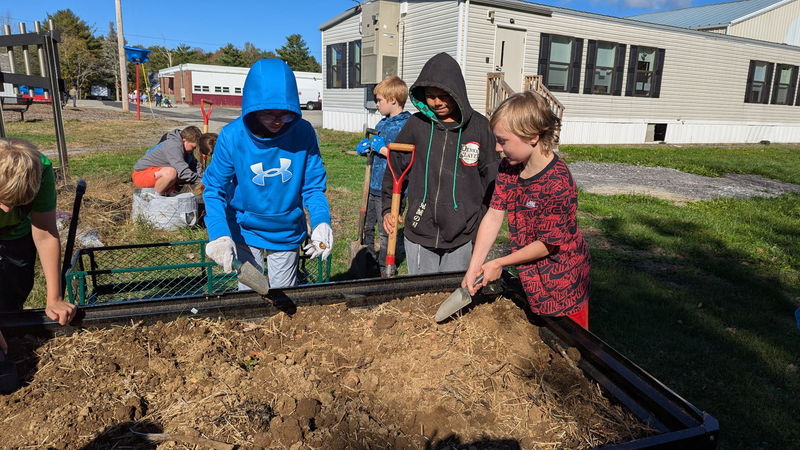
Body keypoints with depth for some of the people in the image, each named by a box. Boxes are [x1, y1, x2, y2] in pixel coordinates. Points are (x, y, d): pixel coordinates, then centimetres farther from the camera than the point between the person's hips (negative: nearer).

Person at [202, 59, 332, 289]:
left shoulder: (303, 133, -18)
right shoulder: (232, 136, -20)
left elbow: (313, 186, -11)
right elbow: (214, 189, -14)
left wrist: (321, 222, -28)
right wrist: (219, 234, -29)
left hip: (287, 233, 1)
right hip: (246, 230, -1)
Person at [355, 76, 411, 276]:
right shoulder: (382, 123, 11)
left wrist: (383, 149, -21)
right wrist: (367, 146, 4)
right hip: (375, 186, 9)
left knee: (385, 232, 5)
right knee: (367, 226, 21)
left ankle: (385, 270, 22)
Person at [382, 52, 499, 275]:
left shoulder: (478, 126, -3)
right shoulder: (416, 124, 0)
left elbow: (490, 176, 3)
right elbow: (395, 168, 9)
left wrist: (484, 220, 2)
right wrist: (389, 208, 6)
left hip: (461, 234, -1)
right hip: (419, 232, 1)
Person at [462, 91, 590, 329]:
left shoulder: (557, 183, -29)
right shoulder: (508, 167, -6)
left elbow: (548, 244, -23)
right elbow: (493, 215, -7)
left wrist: (499, 263, -13)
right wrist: (474, 267, -12)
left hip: (561, 282, -7)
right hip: (531, 278, 7)